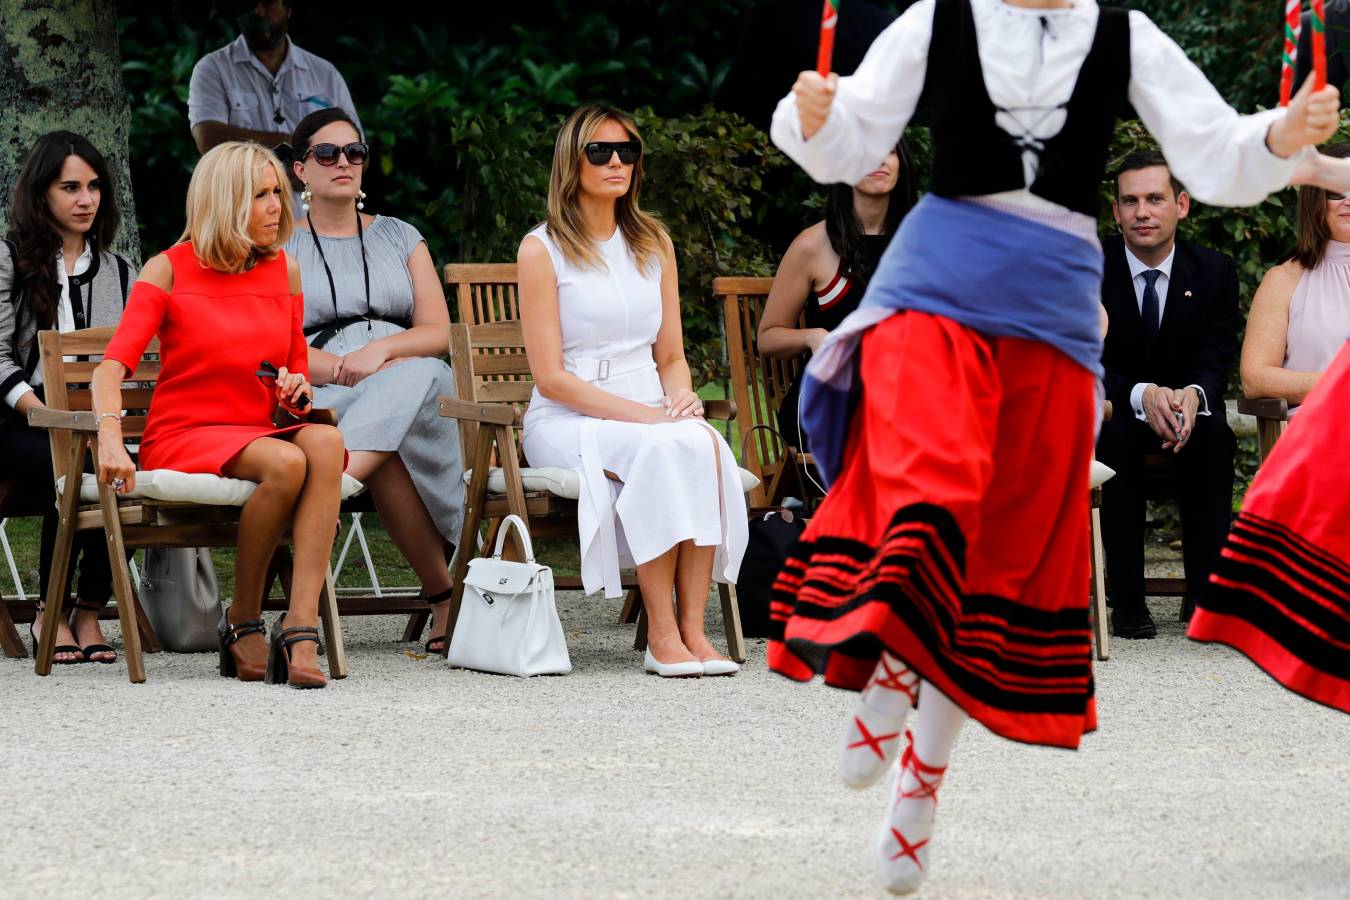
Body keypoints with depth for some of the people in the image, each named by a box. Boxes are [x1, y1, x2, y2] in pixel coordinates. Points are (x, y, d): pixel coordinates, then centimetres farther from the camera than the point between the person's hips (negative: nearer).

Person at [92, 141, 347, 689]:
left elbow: (297, 371, 22)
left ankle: (300, 628, -41)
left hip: (257, 432, 4)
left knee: (326, 442, -32)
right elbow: (113, 364, -12)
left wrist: (299, 393, -4)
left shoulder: (284, 270, 14)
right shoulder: (170, 269, 0)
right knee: (285, 463, -36)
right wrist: (110, 436, -31)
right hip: (182, 436, -4)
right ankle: (243, 622, -16)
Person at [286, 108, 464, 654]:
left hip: (417, 388, 2)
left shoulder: (400, 238, 22)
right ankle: (443, 596, -37)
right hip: (322, 399, -2)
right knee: (387, 457, -39)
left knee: (413, 375, -40)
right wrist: (344, 369, -16)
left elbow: (438, 333, 9)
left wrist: (380, 350, -13)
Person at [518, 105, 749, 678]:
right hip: (567, 420, -4)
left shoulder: (653, 243, 16)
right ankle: (662, 636, -33)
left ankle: (693, 629, -34)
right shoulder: (543, 250, -1)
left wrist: (681, 397, -6)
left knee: (705, 445, -31)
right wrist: (643, 415, -17)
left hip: (650, 410, 4)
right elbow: (551, 377, -8)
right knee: (663, 449, -35)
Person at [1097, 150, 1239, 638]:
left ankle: (1205, 591, -28)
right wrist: (1142, 395, -36)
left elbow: (1216, 363, -11)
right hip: (1110, 413, -1)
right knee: (1117, 435, -35)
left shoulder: (1215, 272, -4)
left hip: (1188, 412, 2)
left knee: (1215, 436, -32)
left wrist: (1192, 396, -36)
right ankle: (1126, 597, -33)